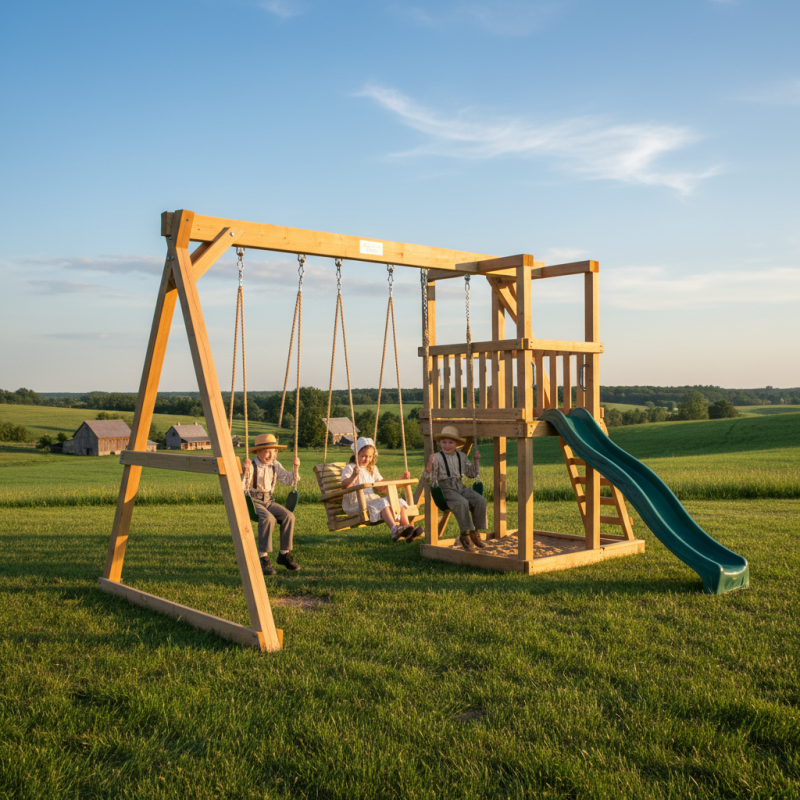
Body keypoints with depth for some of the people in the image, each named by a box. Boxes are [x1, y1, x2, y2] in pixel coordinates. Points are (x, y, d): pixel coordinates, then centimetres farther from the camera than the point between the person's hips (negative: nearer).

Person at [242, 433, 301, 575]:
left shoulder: (275, 466, 8)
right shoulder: (251, 466, -12)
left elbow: (289, 481, 13)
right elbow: (241, 487, -20)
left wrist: (295, 468, -1)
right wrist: (245, 471, -35)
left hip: (268, 501, 6)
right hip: (252, 501, -6)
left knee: (288, 516, -20)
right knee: (268, 518, -36)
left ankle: (284, 554, -7)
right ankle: (263, 558, -29)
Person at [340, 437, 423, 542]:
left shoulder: (372, 469, 22)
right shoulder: (350, 468, -1)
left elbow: (382, 487, 23)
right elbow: (344, 486, -18)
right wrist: (353, 476, -38)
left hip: (373, 499, 8)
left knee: (400, 503, -9)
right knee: (382, 503, -34)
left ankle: (407, 529, -27)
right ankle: (394, 530, -49)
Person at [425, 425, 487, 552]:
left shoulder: (461, 456, 13)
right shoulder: (437, 458, -4)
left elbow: (472, 473, 24)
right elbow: (431, 480, -6)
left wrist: (476, 461, 11)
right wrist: (429, 466, -22)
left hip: (460, 487, 6)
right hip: (445, 489, -6)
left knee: (480, 500, -19)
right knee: (462, 503, -36)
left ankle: (474, 533, -6)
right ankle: (465, 534, -20)